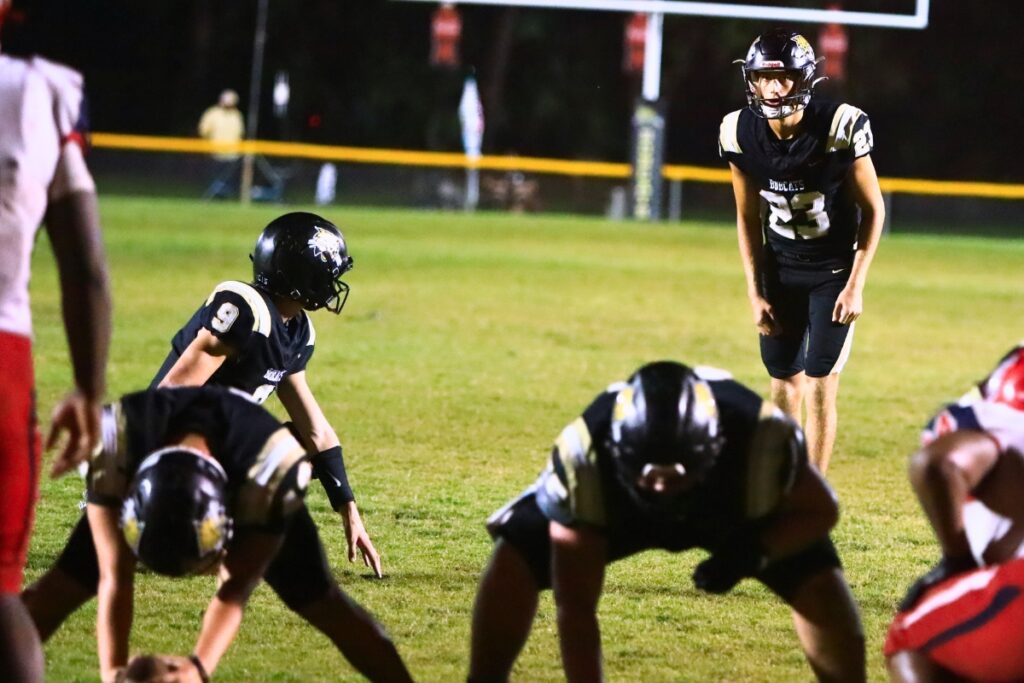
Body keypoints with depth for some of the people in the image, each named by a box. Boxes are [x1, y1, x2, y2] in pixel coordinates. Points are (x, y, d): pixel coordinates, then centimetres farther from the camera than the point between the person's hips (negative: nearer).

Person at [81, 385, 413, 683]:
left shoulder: (273, 463, -47)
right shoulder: (116, 441, -46)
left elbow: (236, 586, -44)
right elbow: (115, 579, -42)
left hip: (251, 495, -2)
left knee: (317, 598, -4)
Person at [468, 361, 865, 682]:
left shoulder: (758, 439, -43)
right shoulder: (584, 454, -42)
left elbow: (820, 511, -21)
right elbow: (575, 605, -36)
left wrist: (754, 552, -38)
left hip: (739, 507, 0)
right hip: (615, 503, 0)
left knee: (818, 581, -17)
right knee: (515, 561, -17)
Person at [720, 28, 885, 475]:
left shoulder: (841, 129, -24)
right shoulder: (740, 133, -12)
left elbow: (873, 210, -12)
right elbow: (748, 218, 2)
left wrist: (855, 285, -15)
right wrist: (755, 291, 0)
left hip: (834, 271, -4)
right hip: (780, 270, 4)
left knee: (820, 387, -9)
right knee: (784, 385, 8)